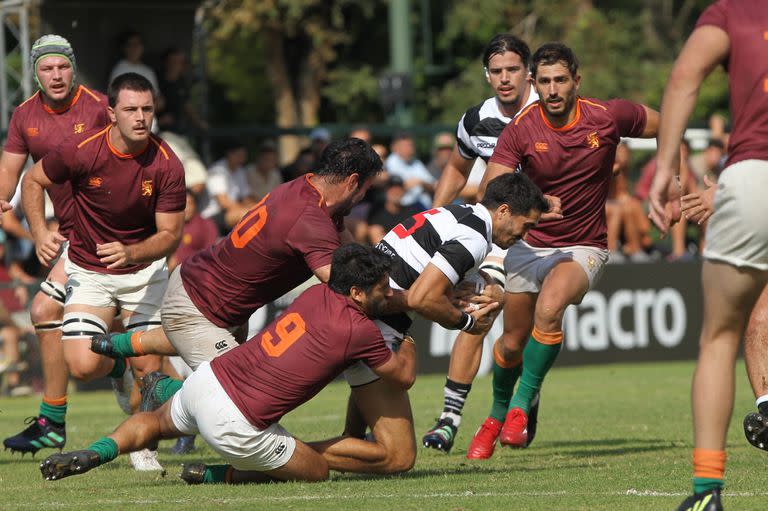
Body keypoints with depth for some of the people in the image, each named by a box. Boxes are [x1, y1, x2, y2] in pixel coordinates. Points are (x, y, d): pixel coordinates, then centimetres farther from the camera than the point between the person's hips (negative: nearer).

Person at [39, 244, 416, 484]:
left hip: (207, 378, 7)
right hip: (236, 424, -7)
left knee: (156, 422, 36)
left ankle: (98, 451, 9)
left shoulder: (315, 294, 7)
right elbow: (403, 377, 7)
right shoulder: (360, 330, -11)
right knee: (317, 470, 14)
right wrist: (409, 344, 25)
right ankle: (218, 476, 5)